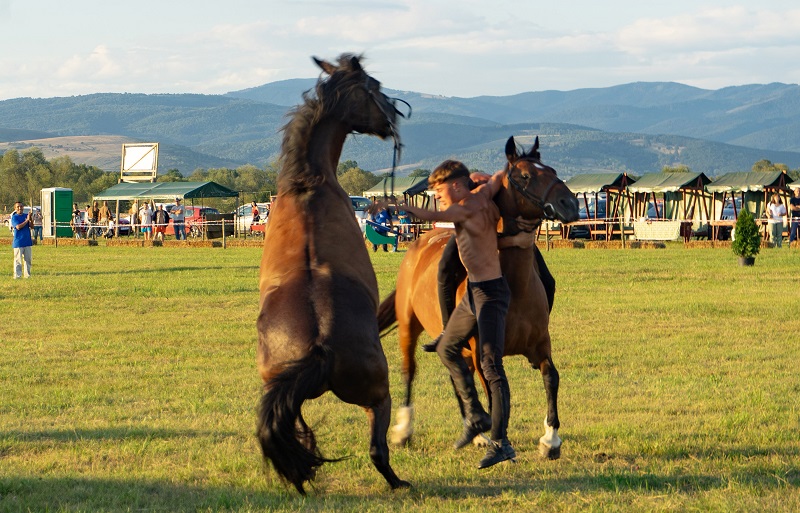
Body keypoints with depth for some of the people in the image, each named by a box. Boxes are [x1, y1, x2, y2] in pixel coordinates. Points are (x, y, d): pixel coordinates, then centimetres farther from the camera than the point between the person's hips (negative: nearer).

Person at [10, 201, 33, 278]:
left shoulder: (26, 216, 11)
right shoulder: (14, 217, -3)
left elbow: (31, 226, 3)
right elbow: (18, 227, -17)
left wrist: (30, 220, -17)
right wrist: (27, 220, -16)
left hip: (27, 241, 5)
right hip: (18, 242, -5)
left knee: (27, 259, 8)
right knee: (18, 260, -5)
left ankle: (27, 275, 14)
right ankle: (17, 275, -2)